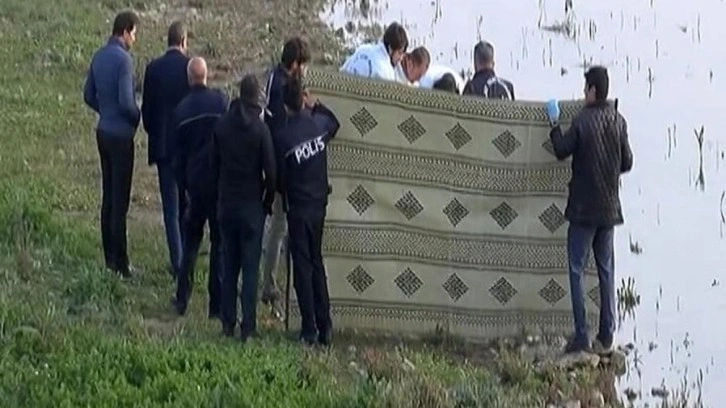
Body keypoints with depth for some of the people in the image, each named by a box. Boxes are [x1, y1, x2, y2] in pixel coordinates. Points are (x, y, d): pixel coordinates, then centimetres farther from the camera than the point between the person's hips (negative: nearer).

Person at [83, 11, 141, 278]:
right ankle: (120, 263, -1)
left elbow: (89, 95, 15)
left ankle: (109, 259, 18)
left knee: (108, 197, 13)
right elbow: (126, 101, -21)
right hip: (121, 135, -8)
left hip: (103, 132, 8)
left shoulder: (99, 57, 7)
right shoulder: (123, 59, -17)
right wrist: (139, 117, -3)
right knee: (120, 201, -4)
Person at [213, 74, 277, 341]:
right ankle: (248, 326, -2)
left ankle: (228, 323, 12)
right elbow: (270, 171, -11)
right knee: (251, 266, 0)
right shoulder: (260, 129, -13)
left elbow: (214, 164, 7)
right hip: (251, 206, -4)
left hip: (226, 203, 4)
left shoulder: (223, 126, 0)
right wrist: (268, 202, 3)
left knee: (229, 265, 12)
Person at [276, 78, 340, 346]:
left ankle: (310, 329, 0)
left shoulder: (283, 138, -17)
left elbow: (279, 177, -8)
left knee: (303, 268, 1)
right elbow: (335, 123, 22)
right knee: (317, 264, 15)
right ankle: (325, 327, 14)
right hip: (319, 205, 5)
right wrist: (316, 106, 18)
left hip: (298, 208, -5)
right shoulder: (319, 124, -4)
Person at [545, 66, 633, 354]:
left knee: (577, 270, 0)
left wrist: (555, 125, 10)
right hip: (610, 209, 5)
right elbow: (627, 163, 5)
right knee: (606, 271, 11)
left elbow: (562, 151, -4)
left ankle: (581, 338, -5)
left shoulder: (582, 122, -15)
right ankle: (606, 338, 12)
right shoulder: (619, 122, 0)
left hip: (583, 210, -5)